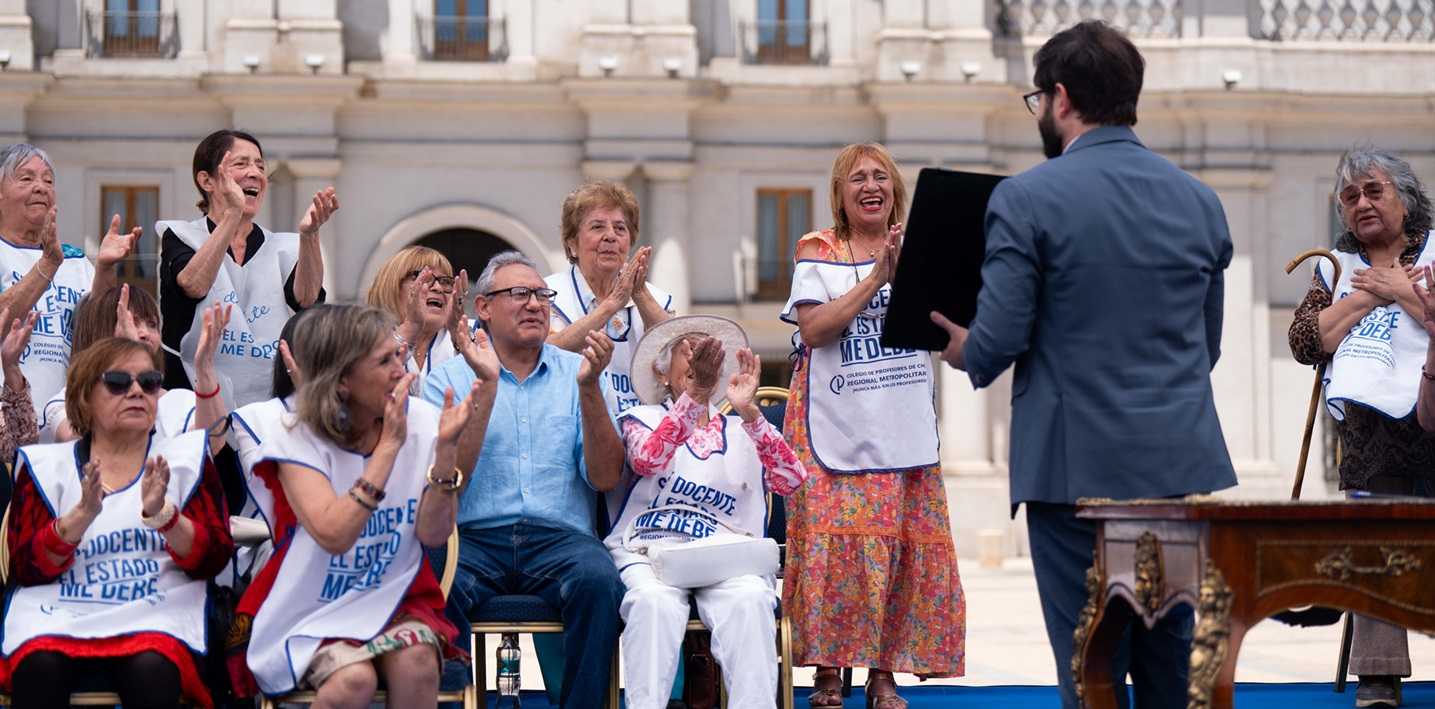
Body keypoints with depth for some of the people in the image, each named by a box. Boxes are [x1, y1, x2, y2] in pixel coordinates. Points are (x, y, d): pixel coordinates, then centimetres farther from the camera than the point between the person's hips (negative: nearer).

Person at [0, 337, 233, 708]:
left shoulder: (186, 457, 13)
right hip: (58, 617, 1)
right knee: (40, 668, -33)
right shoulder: (45, 464, 12)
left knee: (152, 671, -35)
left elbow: (212, 560, 3)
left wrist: (164, 515, -16)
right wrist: (81, 516, -15)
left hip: (155, 617, 0)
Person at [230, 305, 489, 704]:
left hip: (395, 598, 3)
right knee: (354, 679, -32)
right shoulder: (298, 440, -11)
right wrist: (389, 446, -27)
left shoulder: (419, 423, -3)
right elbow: (334, 535, -27)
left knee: (416, 662, -30)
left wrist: (445, 447, -20)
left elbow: (434, 534, -9)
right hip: (313, 610, -3)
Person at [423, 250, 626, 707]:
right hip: (473, 537, -1)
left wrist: (589, 388, -9)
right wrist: (486, 386, -11)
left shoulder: (575, 372, 14)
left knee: (598, 579, -32)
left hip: (560, 537, 1)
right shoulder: (450, 376, 11)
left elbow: (605, 478, 3)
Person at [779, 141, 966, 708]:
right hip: (835, 426, -3)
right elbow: (813, 329, -10)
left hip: (904, 428, 3)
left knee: (903, 549, -2)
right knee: (835, 546, -8)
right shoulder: (818, 252, 3)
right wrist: (874, 279, -14)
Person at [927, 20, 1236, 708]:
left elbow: (994, 343, -11)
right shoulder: (1200, 200, 8)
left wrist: (962, 351, 11)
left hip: (1079, 464, -5)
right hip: (1183, 462, 5)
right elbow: (1207, 346, 14)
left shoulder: (1026, 199, -9)